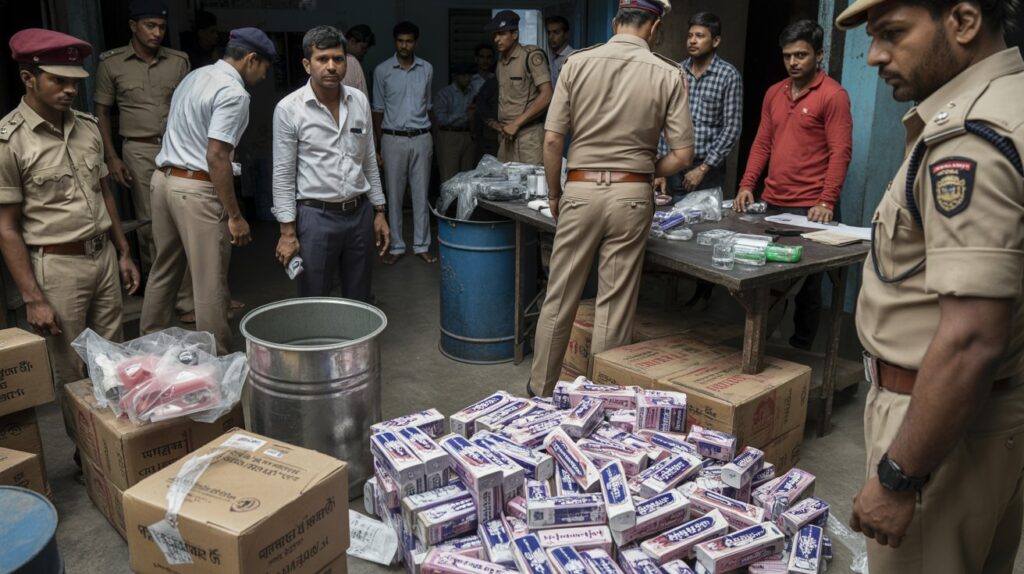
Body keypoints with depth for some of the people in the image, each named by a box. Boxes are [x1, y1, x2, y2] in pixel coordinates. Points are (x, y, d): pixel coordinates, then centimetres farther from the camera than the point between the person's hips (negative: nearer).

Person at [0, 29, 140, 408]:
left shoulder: (88, 127, 4)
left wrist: (123, 253, 14)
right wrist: (32, 298, -14)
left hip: (104, 256, 5)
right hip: (57, 266, -5)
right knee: (70, 373, 8)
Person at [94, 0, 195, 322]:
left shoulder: (179, 61, 5)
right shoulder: (112, 63, 2)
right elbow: (102, 113, 6)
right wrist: (111, 157, -2)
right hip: (139, 151, -1)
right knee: (149, 223, 5)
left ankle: (186, 297, 4)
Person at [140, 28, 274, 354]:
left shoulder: (194, 76, 14)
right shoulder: (233, 93, -14)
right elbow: (216, 157, -21)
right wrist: (235, 216, -17)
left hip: (163, 178, 9)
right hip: (196, 189, -9)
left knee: (164, 269, 20)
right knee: (210, 283, -2)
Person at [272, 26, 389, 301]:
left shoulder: (360, 101, 4)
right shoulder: (288, 109, -9)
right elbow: (283, 174, -7)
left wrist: (379, 211, 10)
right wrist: (287, 231, -10)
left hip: (360, 213, 4)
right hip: (316, 216, -4)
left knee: (359, 301, 14)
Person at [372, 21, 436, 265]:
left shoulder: (427, 69, 6)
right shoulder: (382, 70, 0)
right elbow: (378, 109, 3)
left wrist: (429, 137, 10)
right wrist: (379, 142, 0)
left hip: (421, 138, 2)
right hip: (393, 139, -1)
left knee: (421, 193, 5)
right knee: (394, 195, 3)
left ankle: (422, 245, 13)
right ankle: (396, 247, 12)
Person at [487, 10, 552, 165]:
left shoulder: (532, 56, -5)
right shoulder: (500, 63, 16)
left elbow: (546, 96, -14)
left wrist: (516, 124, -14)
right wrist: (494, 122, 3)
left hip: (529, 135, -6)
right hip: (506, 137, 7)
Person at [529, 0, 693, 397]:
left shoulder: (578, 63, -1)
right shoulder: (668, 74, -2)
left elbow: (552, 140, -3)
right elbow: (682, 155, -3)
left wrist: (553, 193, 9)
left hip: (581, 190, 0)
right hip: (631, 194, 0)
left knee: (559, 299, 11)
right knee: (615, 305, 8)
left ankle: (539, 391, 24)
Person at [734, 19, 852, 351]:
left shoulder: (833, 95, -5)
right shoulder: (774, 93, 13)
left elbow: (840, 152, -10)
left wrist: (827, 202, -18)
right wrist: (747, 185, 4)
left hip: (809, 208, -6)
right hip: (771, 203, 6)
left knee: (806, 282, 4)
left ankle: (800, 349, 15)